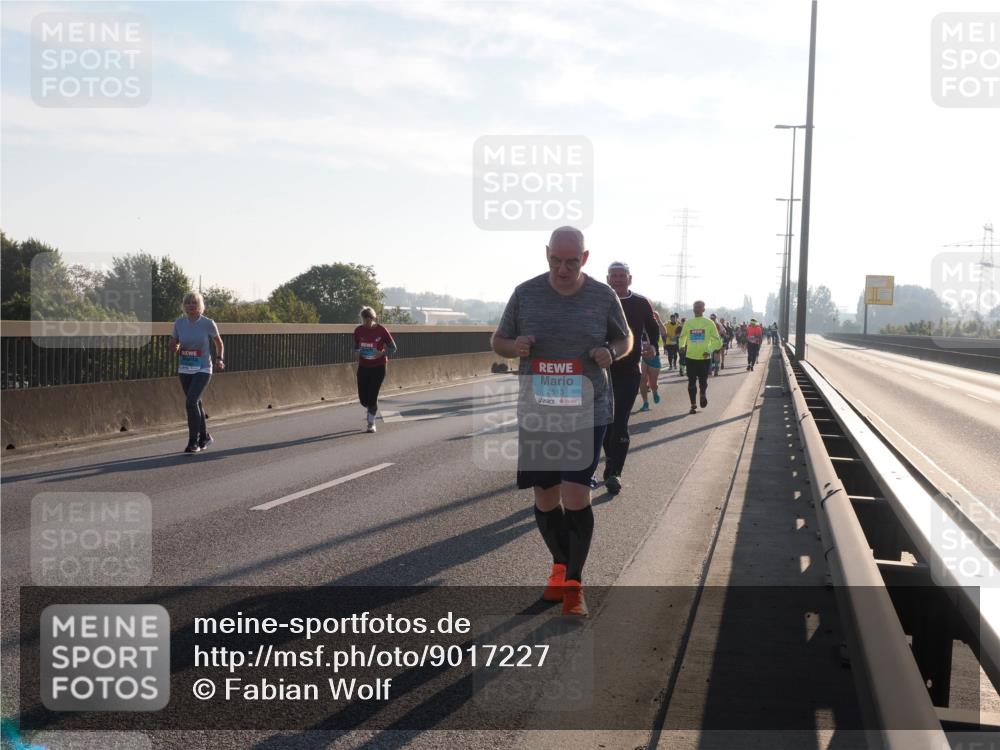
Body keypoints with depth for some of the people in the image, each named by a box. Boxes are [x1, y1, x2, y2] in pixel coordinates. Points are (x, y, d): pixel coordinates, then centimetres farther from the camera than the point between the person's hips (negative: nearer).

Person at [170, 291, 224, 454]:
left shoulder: (208, 323, -9)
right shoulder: (179, 323, -2)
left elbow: (219, 343, 8)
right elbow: (172, 345, 9)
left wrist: (219, 359, -3)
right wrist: (175, 348, -13)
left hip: (203, 370, -4)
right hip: (185, 370, 4)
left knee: (191, 402, -19)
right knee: (196, 403, 15)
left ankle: (194, 442, -10)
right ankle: (205, 437, 34)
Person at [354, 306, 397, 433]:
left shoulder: (381, 330, -11)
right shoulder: (358, 330, -2)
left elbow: (393, 349, -5)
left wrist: (382, 353, -23)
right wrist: (357, 352, -8)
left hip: (378, 367, -3)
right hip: (363, 367, 3)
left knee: (372, 396, -8)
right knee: (363, 397, 2)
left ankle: (371, 423, 9)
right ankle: (370, 410, 38)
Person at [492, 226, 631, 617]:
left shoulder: (603, 296, -3)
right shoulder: (525, 294, -2)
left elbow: (626, 339, 11)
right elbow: (498, 342, 8)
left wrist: (611, 353, -12)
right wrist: (514, 346, -16)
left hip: (587, 411, -2)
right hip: (537, 413, 2)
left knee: (575, 493, -11)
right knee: (545, 497, 9)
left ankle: (574, 584, 3)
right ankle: (560, 566, 34)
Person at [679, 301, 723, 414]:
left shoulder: (709, 323, -2)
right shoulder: (688, 322, 4)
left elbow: (716, 340, 2)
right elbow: (683, 336, 17)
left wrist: (710, 350, -13)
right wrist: (682, 346, -2)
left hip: (705, 358, -2)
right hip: (691, 357, 2)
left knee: (703, 381, 4)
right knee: (692, 382, 1)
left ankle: (703, 394, 36)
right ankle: (693, 405, 9)